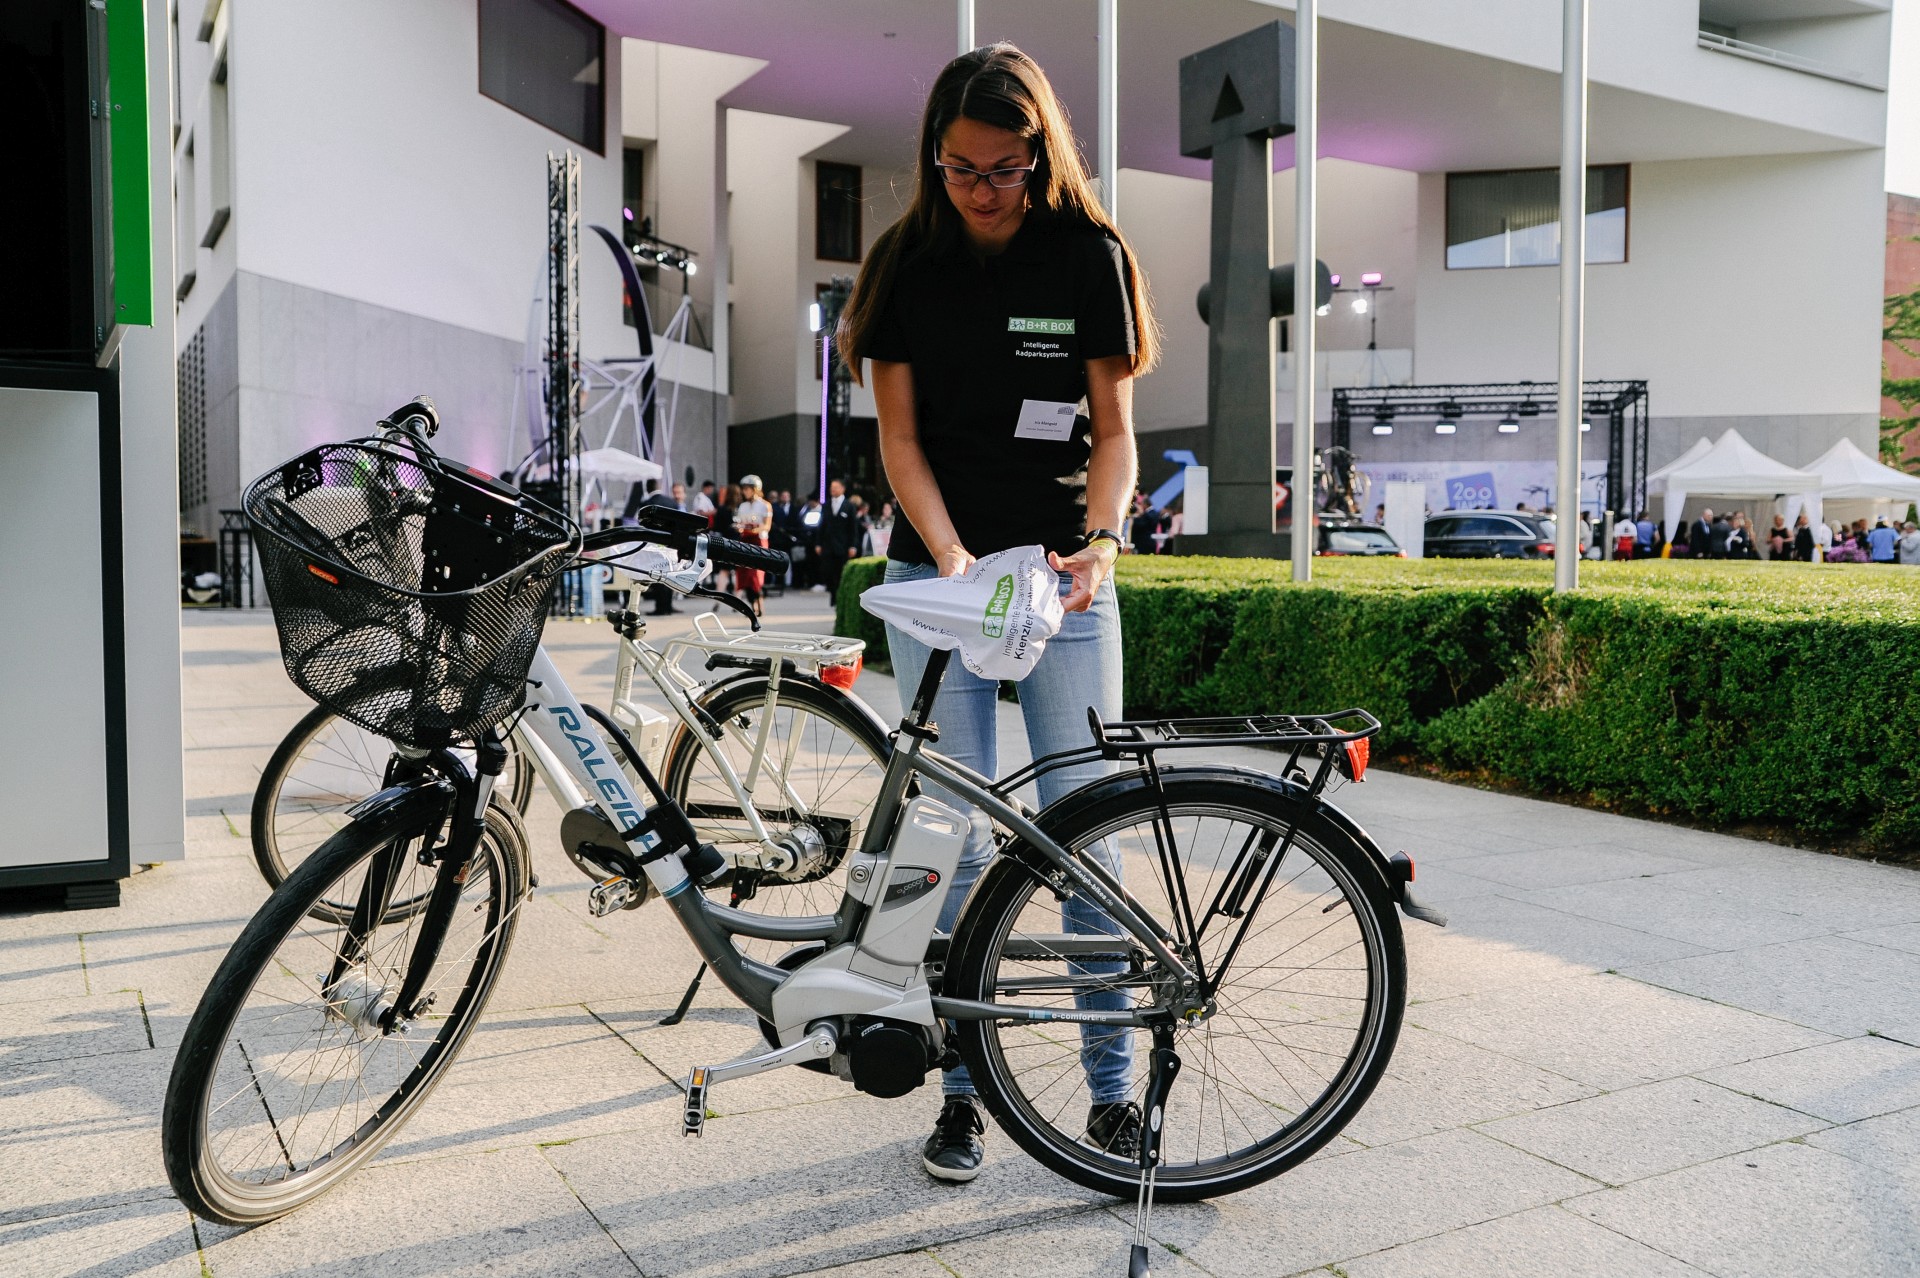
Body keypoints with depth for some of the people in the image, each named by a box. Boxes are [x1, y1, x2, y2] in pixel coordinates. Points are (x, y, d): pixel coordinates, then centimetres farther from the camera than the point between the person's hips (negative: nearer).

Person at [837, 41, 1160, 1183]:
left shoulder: (1089, 256, 0)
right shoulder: (909, 261, 2)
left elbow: (1113, 432, 1)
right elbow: (900, 436, 1)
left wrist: (1097, 543, -17)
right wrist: (950, 556, -14)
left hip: (1064, 575, -1)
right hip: (937, 570, 1)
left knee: (1086, 829, -2)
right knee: (958, 838, 2)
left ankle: (1113, 1088, 12)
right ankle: (963, 1092, 14)